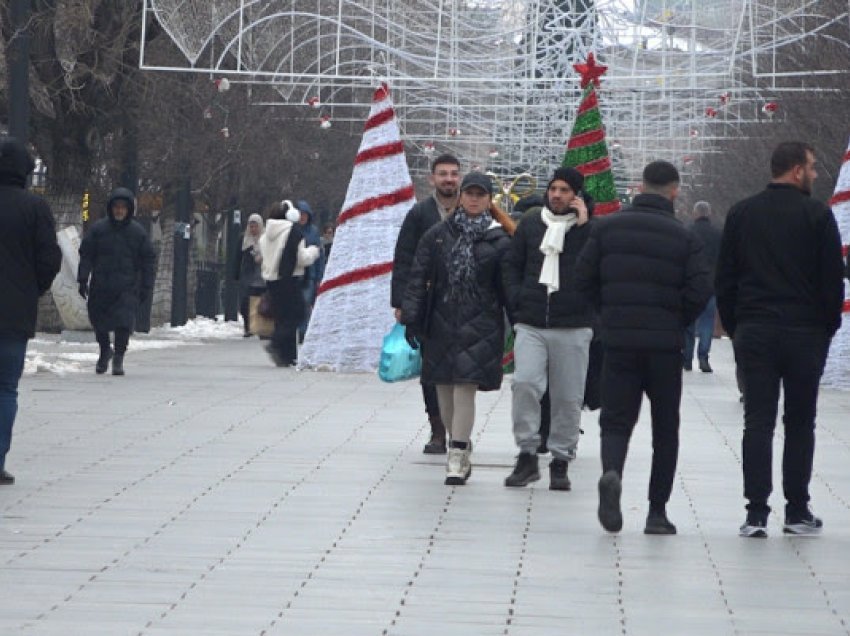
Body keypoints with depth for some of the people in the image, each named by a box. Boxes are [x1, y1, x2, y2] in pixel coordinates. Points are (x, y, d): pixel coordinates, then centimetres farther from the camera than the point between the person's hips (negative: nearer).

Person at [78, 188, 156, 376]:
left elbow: (147, 260, 8)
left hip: (127, 288, -1)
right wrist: (83, 280, -4)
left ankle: (118, 358, -3)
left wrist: (146, 287, 3)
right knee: (99, 321, 11)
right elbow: (86, 255, 3)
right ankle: (105, 351, 36)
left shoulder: (138, 232, 3)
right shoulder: (98, 229, 2)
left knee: (124, 321, -13)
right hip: (100, 286, 1)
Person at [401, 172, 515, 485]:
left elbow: (507, 287, 2)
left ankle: (457, 458, -4)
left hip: (480, 326, -3)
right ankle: (461, 446, 26)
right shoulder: (437, 235, 6)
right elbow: (419, 277, 5)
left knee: (465, 389, -10)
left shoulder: (499, 241, 1)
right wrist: (411, 318, -2)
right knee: (444, 393, 7)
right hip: (441, 323, 3)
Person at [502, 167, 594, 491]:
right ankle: (527, 455, -4)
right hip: (531, 325, 1)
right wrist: (517, 299, 3)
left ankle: (561, 459, 14)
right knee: (525, 383, -14)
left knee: (568, 397, 2)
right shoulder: (531, 223, 11)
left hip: (573, 327, -1)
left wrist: (583, 224, -13)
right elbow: (512, 264, 17)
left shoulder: (590, 228, 3)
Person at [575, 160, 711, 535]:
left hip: (618, 340, 1)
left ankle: (611, 472, -27)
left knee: (615, 419, 5)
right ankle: (657, 511, 11)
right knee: (665, 428, 11)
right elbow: (700, 290, -10)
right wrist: (677, 323, 8)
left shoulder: (607, 228, 2)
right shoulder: (683, 238, -3)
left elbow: (584, 279, 0)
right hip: (665, 345, -1)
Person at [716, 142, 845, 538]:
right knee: (800, 423, 8)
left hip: (753, 332, 2)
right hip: (805, 334, -2)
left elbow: (724, 279, 6)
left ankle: (756, 513, -5)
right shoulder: (816, 215, -6)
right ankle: (797, 512, 10)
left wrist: (734, 327, 13)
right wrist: (827, 327, 7)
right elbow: (832, 279, -5)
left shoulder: (741, 214, 5)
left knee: (757, 423, 1)